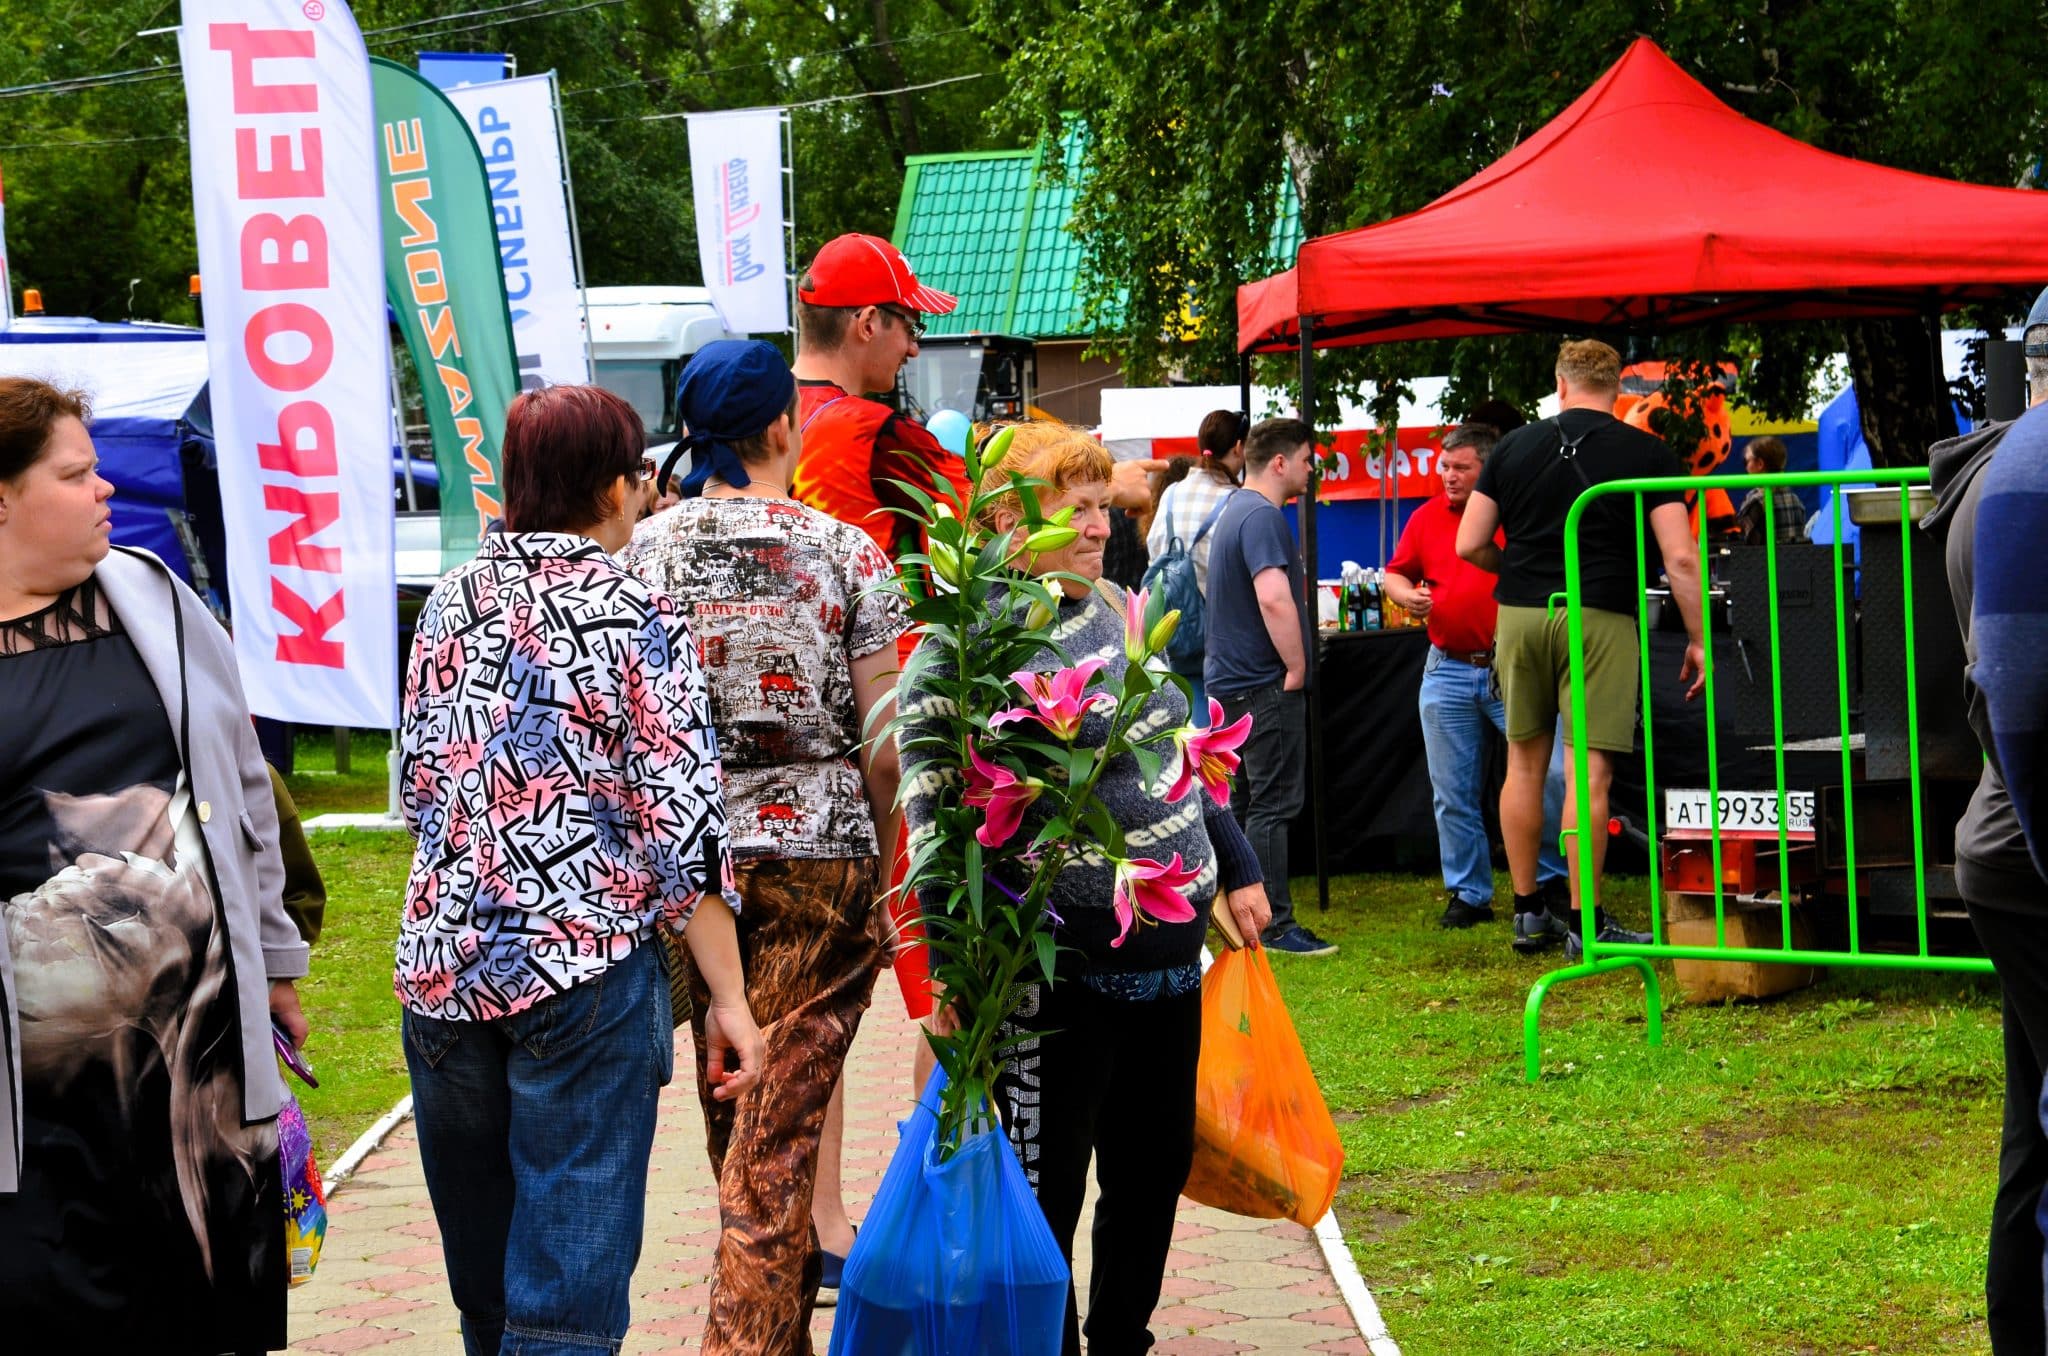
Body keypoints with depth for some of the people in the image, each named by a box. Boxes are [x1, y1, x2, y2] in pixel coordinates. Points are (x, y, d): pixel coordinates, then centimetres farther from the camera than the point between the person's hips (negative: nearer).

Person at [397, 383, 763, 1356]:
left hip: (444, 959, 5)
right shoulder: (637, 615, -8)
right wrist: (727, 999, -8)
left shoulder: (450, 602, 6)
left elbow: (415, 784, 14)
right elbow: (683, 822, -12)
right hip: (586, 965, -5)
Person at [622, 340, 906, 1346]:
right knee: (782, 1125, -2)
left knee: (730, 1110, 18)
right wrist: (883, 874, 7)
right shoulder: (847, 553, -3)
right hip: (820, 850, -3)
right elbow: (884, 741, -4)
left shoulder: (645, 551, 1)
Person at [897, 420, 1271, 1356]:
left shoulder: (1115, 612, 11)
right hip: (1064, 970, -8)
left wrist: (1236, 866, 20)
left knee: (1155, 1165, 17)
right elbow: (937, 820, -18)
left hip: (1168, 952, 8)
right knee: (1045, 1188, 2)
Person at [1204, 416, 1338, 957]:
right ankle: (1274, 925, -7)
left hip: (1230, 682, 10)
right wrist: (1297, 668, -19)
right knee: (1273, 805, -7)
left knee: (1239, 802, 15)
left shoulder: (1234, 511, 17)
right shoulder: (1263, 517, -17)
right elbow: (1274, 598, -29)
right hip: (1264, 684, -10)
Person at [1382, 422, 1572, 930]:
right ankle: (1468, 894, 16)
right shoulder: (1426, 518, 8)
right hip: (1447, 673, 4)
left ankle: (1551, 879, 8)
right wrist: (1407, 595, -3)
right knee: (1453, 795, 6)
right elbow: (1394, 574, 19)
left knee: (1550, 773, -11)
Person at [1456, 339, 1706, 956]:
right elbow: (1680, 558, -6)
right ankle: (1584, 919, -3)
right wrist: (1698, 640, 0)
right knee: (1590, 768, -3)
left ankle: (1527, 911, 20)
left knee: (1525, 762, 13)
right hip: (1601, 617, -3)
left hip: (1520, 615, 3)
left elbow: (1470, 545, 8)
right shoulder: (1647, 455, 0)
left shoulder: (1514, 447, 8)